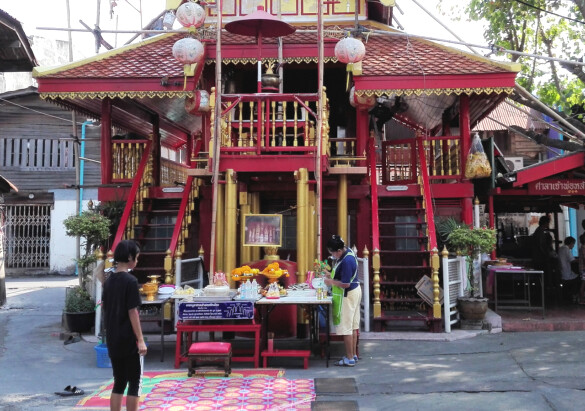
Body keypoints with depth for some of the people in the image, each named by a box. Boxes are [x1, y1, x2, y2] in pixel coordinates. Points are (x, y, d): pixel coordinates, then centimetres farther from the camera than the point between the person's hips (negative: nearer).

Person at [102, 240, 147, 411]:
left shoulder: (109, 280, 7)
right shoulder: (130, 280, -14)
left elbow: (104, 308, 12)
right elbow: (132, 312, -16)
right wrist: (140, 339, -13)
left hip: (113, 339, 7)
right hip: (129, 339, -7)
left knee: (119, 382, 13)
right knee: (135, 382, 3)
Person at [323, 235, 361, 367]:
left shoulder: (346, 261, -28)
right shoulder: (347, 251, 4)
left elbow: (345, 284, -28)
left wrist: (331, 281, -16)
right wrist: (332, 275, 8)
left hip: (348, 295, -11)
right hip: (355, 291, 11)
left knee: (346, 328, -2)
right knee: (353, 326, 16)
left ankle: (349, 359, 5)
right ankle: (354, 355, 25)